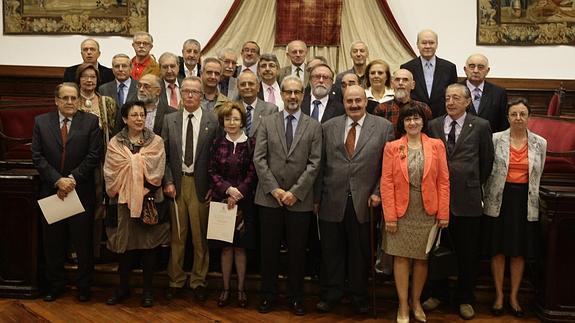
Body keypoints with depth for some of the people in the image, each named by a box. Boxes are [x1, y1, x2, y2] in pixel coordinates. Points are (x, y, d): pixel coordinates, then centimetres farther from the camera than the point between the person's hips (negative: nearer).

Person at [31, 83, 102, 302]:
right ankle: (55, 285, 26)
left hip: (81, 191, -2)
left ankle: (83, 286, 21)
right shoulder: (41, 122, 5)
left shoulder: (90, 121, 0)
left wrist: (73, 179, -13)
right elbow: (37, 157, -1)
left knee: (83, 241, 6)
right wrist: (57, 180, -12)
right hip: (50, 191, 2)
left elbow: (94, 156, -6)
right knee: (53, 243, 11)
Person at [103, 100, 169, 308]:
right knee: (124, 244, 8)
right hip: (123, 201, 1)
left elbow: (156, 172, -7)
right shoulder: (115, 143, 4)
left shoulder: (156, 142, 2)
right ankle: (123, 288, 24)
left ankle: (147, 290, 18)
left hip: (149, 200, 0)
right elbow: (111, 174, -4)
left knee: (148, 245, 6)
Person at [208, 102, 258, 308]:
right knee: (225, 247, 7)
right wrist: (228, 189, -12)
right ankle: (225, 288, 17)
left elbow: (252, 174, -4)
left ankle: (241, 289, 17)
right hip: (221, 201, 2)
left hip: (243, 202, -1)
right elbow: (212, 172, 2)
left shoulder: (251, 144, -2)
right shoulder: (217, 144, 5)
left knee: (240, 247, 6)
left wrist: (238, 193, -13)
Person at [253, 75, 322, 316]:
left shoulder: (314, 126, 4)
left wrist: (295, 192, -11)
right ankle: (268, 295, 21)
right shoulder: (267, 123, 6)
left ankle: (296, 297, 20)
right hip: (269, 197, 1)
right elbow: (259, 158, -1)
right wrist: (274, 189, -10)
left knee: (297, 251, 7)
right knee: (269, 249, 8)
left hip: (300, 199, 0)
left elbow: (314, 163, -3)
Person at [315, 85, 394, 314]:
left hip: (364, 202, -1)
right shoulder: (328, 127, 7)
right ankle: (330, 295, 26)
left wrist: (378, 193, -7)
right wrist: (317, 197, 4)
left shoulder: (383, 127, 3)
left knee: (360, 253, 10)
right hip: (332, 201, 1)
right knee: (331, 252, 10)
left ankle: (359, 298, 27)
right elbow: (321, 165, 6)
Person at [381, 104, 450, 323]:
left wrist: (443, 213, -5)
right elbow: (387, 183, -4)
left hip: (428, 212, 1)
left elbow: (443, 181, 1)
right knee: (401, 257, 3)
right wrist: (390, 216, -10)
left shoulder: (436, 145, 2)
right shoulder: (392, 147, 0)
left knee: (422, 258, 9)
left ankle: (416, 301, 26)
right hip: (402, 212, -1)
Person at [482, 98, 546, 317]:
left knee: (519, 252, 8)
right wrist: (487, 198, -1)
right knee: (498, 250, 6)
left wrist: (533, 200, 9)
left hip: (525, 201, 1)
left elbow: (538, 176, 9)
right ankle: (499, 295, 20)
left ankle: (514, 296, 22)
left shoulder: (540, 143, 3)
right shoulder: (495, 139, -3)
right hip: (499, 200, -1)